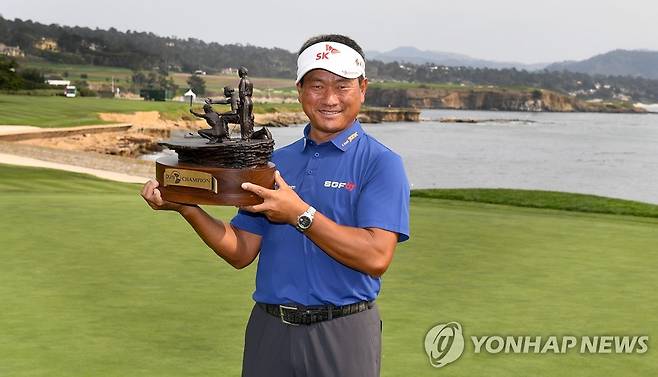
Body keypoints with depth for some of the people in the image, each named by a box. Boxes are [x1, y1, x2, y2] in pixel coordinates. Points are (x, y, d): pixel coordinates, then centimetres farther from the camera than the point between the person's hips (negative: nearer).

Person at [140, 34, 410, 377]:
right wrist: (185, 206, -6)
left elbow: (377, 257, -18)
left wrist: (300, 214, -20)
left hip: (342, 335, -4)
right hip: (270, 331, 4)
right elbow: (242, 252, 6)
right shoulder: (275, 163, 10)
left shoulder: (381, 163, -6)